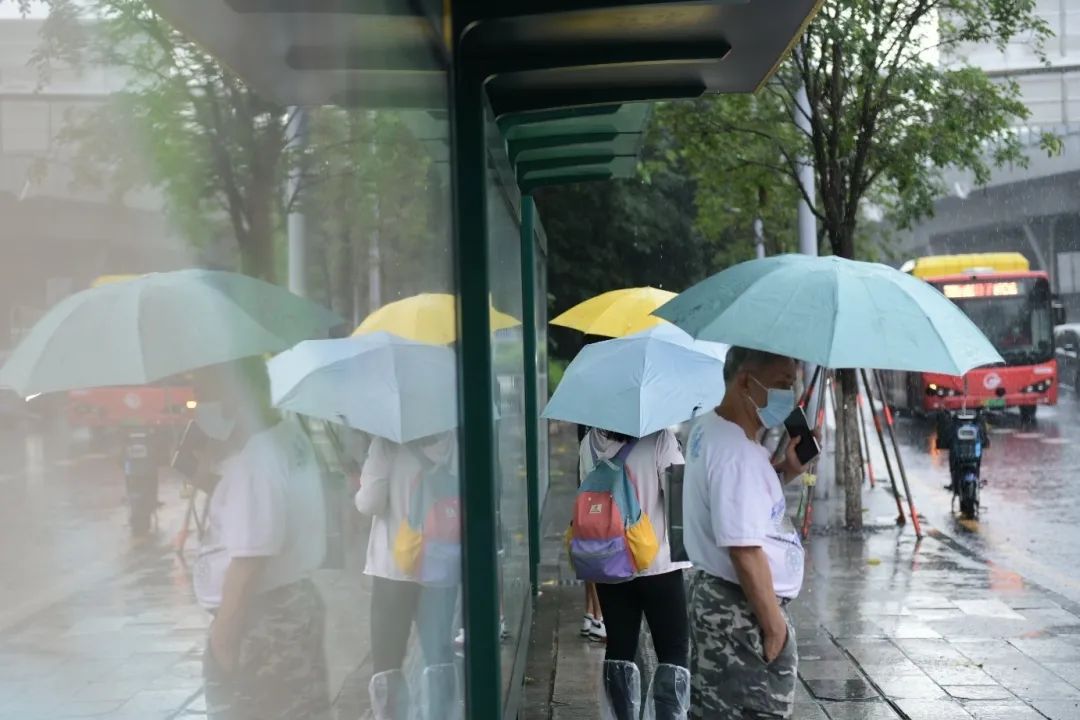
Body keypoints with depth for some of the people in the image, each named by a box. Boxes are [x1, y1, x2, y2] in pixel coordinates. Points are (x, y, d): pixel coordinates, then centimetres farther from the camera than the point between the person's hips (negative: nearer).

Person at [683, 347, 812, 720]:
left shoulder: (708, 428, 7)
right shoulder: (737, 452, -24)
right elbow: (745, 551, -26)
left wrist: (783, 472, 5)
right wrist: (774, 624, -18)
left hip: (713, 593, 10)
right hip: (743, 611, -10)